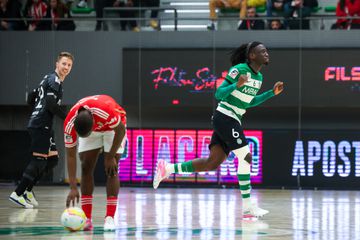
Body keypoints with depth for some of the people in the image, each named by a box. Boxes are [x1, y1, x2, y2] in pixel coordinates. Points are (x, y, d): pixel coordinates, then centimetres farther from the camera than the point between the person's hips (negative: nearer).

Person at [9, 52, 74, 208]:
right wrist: (68, 118, -13)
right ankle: (18, 194, -11)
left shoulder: (48, 79, 21)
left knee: (53, 159, 11)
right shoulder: (54, 80, -9)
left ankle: (28, 190, 12)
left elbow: (31, 100, 24)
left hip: (43, 126, 10)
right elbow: (51, 104, -20)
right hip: (41, 125, -10)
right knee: (39, 159, -11)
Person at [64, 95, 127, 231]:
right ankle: (86, 219, -7)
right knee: (86, 168, -9)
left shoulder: (106, 111, -45)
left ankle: (110, 218, -13)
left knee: (111, 169, -14)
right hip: (91, 128, 3)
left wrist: (111, 157, -18)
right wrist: (73, 188, -28)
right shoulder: (69, 124, -34)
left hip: (113, 127, -2)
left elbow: (121, 130, -23)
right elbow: (71, 156, -25)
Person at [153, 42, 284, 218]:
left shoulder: (259, 77, 14)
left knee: (212, 162, 4)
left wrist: (272, 93, 19)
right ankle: (247, 207, -8)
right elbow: (219, 94, -14)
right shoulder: (240, 69, -12)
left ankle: (168, 168, 9)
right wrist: (237, 85, -30)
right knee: (245, 157, -11)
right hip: (225, 117, -9)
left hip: (232, 121, 9)